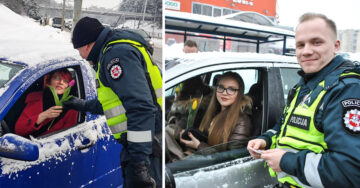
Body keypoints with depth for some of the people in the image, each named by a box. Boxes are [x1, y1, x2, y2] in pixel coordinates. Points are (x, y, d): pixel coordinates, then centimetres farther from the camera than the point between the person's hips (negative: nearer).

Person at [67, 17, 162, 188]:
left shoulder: (117, 53, -13)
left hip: (145, 143, -11)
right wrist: (85, 105, 42)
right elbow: (116, 100, 34)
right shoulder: (118, 51, 21)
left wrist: (139, 158, -27)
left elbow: (141, 106, -25)